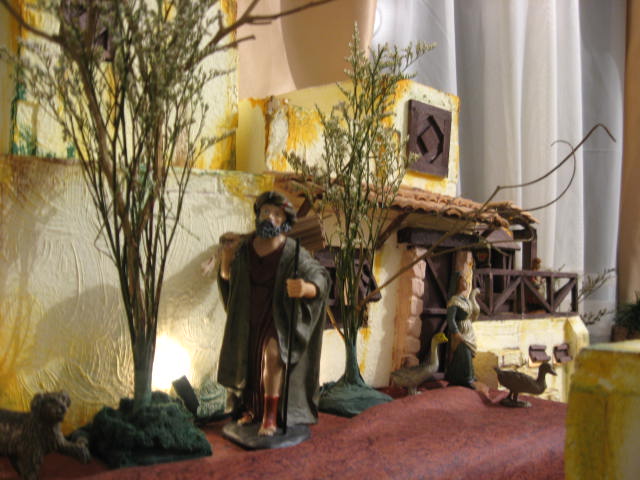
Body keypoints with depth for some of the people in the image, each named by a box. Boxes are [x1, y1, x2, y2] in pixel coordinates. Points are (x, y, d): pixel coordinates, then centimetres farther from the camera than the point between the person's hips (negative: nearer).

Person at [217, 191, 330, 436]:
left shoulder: (292, 253, -20)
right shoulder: (245, 245, -7)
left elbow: (320, 280, -29)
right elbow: (227, 277, 6)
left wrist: (305, 288, -52)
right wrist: (227, 254, -14)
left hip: (277, 317, -4)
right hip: (248, 317, 4)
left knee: (272, 354, -26)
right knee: (245, 360, 11)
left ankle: (270, 417, -14)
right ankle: (250, 409, 37)